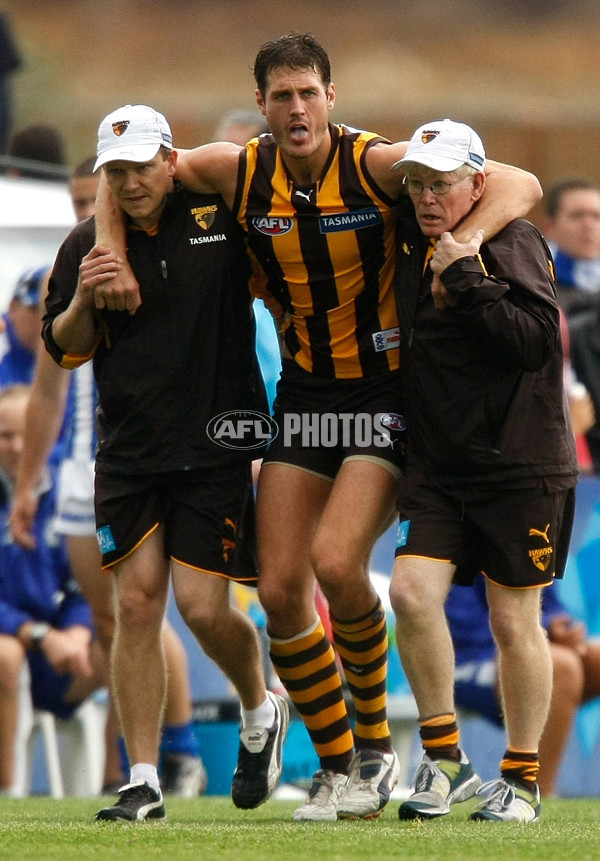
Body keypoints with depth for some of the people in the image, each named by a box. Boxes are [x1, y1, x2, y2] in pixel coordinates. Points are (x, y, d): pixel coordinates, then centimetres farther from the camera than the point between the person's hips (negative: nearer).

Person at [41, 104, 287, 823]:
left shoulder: (222, 216, -2)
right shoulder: (87, 245, 4)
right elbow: (66, 350, 8)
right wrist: (83, 299, -9)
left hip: (216, 451, -2)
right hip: (128, 457, 2)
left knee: (203, 608, -8)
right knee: (137, 602, -4)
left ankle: (260, 710, 24)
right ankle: (143, 783, 0)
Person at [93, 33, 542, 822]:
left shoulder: (378, 166, -15)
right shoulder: (239, 173, -4)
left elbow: (520, 185, -15)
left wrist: (464, 237, -31)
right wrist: (111, 255, -2)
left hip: (387, 393, -5)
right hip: (303, 393, 5)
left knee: (336, 562, -22)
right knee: (281, 589, -2)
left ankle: (374, 740, 0)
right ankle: (339, 767, 12)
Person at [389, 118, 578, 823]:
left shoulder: (512, 244, -9)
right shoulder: (411, 246, 9)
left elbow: (534, 340, -22)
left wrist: (465, 280, -25)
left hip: (520, 465, -5)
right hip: (437, 463, 5)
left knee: (513, 621, 2)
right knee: (411, 591, -12)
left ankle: (522, 778, 15)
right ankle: (444, 759, 1)